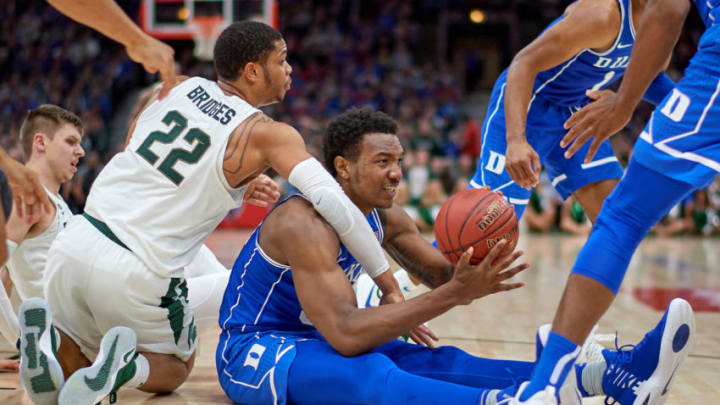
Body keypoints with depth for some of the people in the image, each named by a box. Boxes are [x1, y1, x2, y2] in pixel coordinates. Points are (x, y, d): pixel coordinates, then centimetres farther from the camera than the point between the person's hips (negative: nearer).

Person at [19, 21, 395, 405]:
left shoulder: (179, 86, 9)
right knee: (174, 369, 25)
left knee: (78, 362, 27)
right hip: (134, 273, -4)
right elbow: (333, 202, -17)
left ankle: (50, 341, -9)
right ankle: (126, 366, -10)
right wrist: (389, 285, -12)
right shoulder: (269, 134, -6)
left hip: (76, 240, 4)